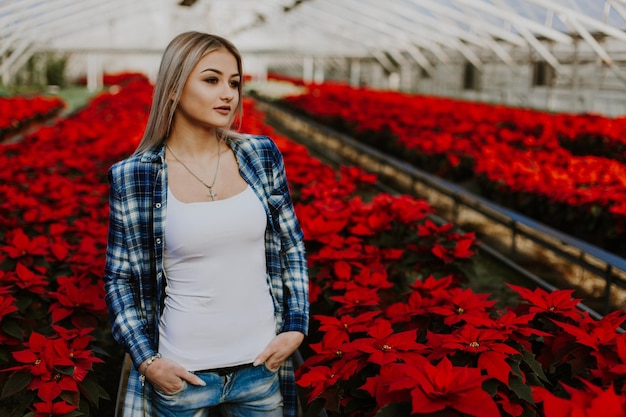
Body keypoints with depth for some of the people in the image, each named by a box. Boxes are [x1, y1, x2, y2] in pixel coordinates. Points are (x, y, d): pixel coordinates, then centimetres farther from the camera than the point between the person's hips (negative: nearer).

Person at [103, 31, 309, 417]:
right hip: (182, 373, -2)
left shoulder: (262, 156, -3)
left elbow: (292, 247, 7)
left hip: (261, 365, 2)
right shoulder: (132, 178, -8)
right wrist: (146, 359, -8)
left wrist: (297, 326, -1)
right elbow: (119, 279, 0)